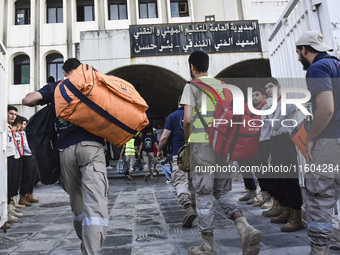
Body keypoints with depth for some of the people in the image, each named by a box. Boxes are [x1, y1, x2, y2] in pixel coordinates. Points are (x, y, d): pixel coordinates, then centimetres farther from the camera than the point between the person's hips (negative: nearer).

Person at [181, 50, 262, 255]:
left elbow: (187, 118, -10)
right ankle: (246, 228, -3)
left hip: (201, 144, -5)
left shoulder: (192, 86, 0)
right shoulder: (222, 85, 17)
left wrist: (187, 139, 5)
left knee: (204, 195, 2)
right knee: (222, 192, 16)